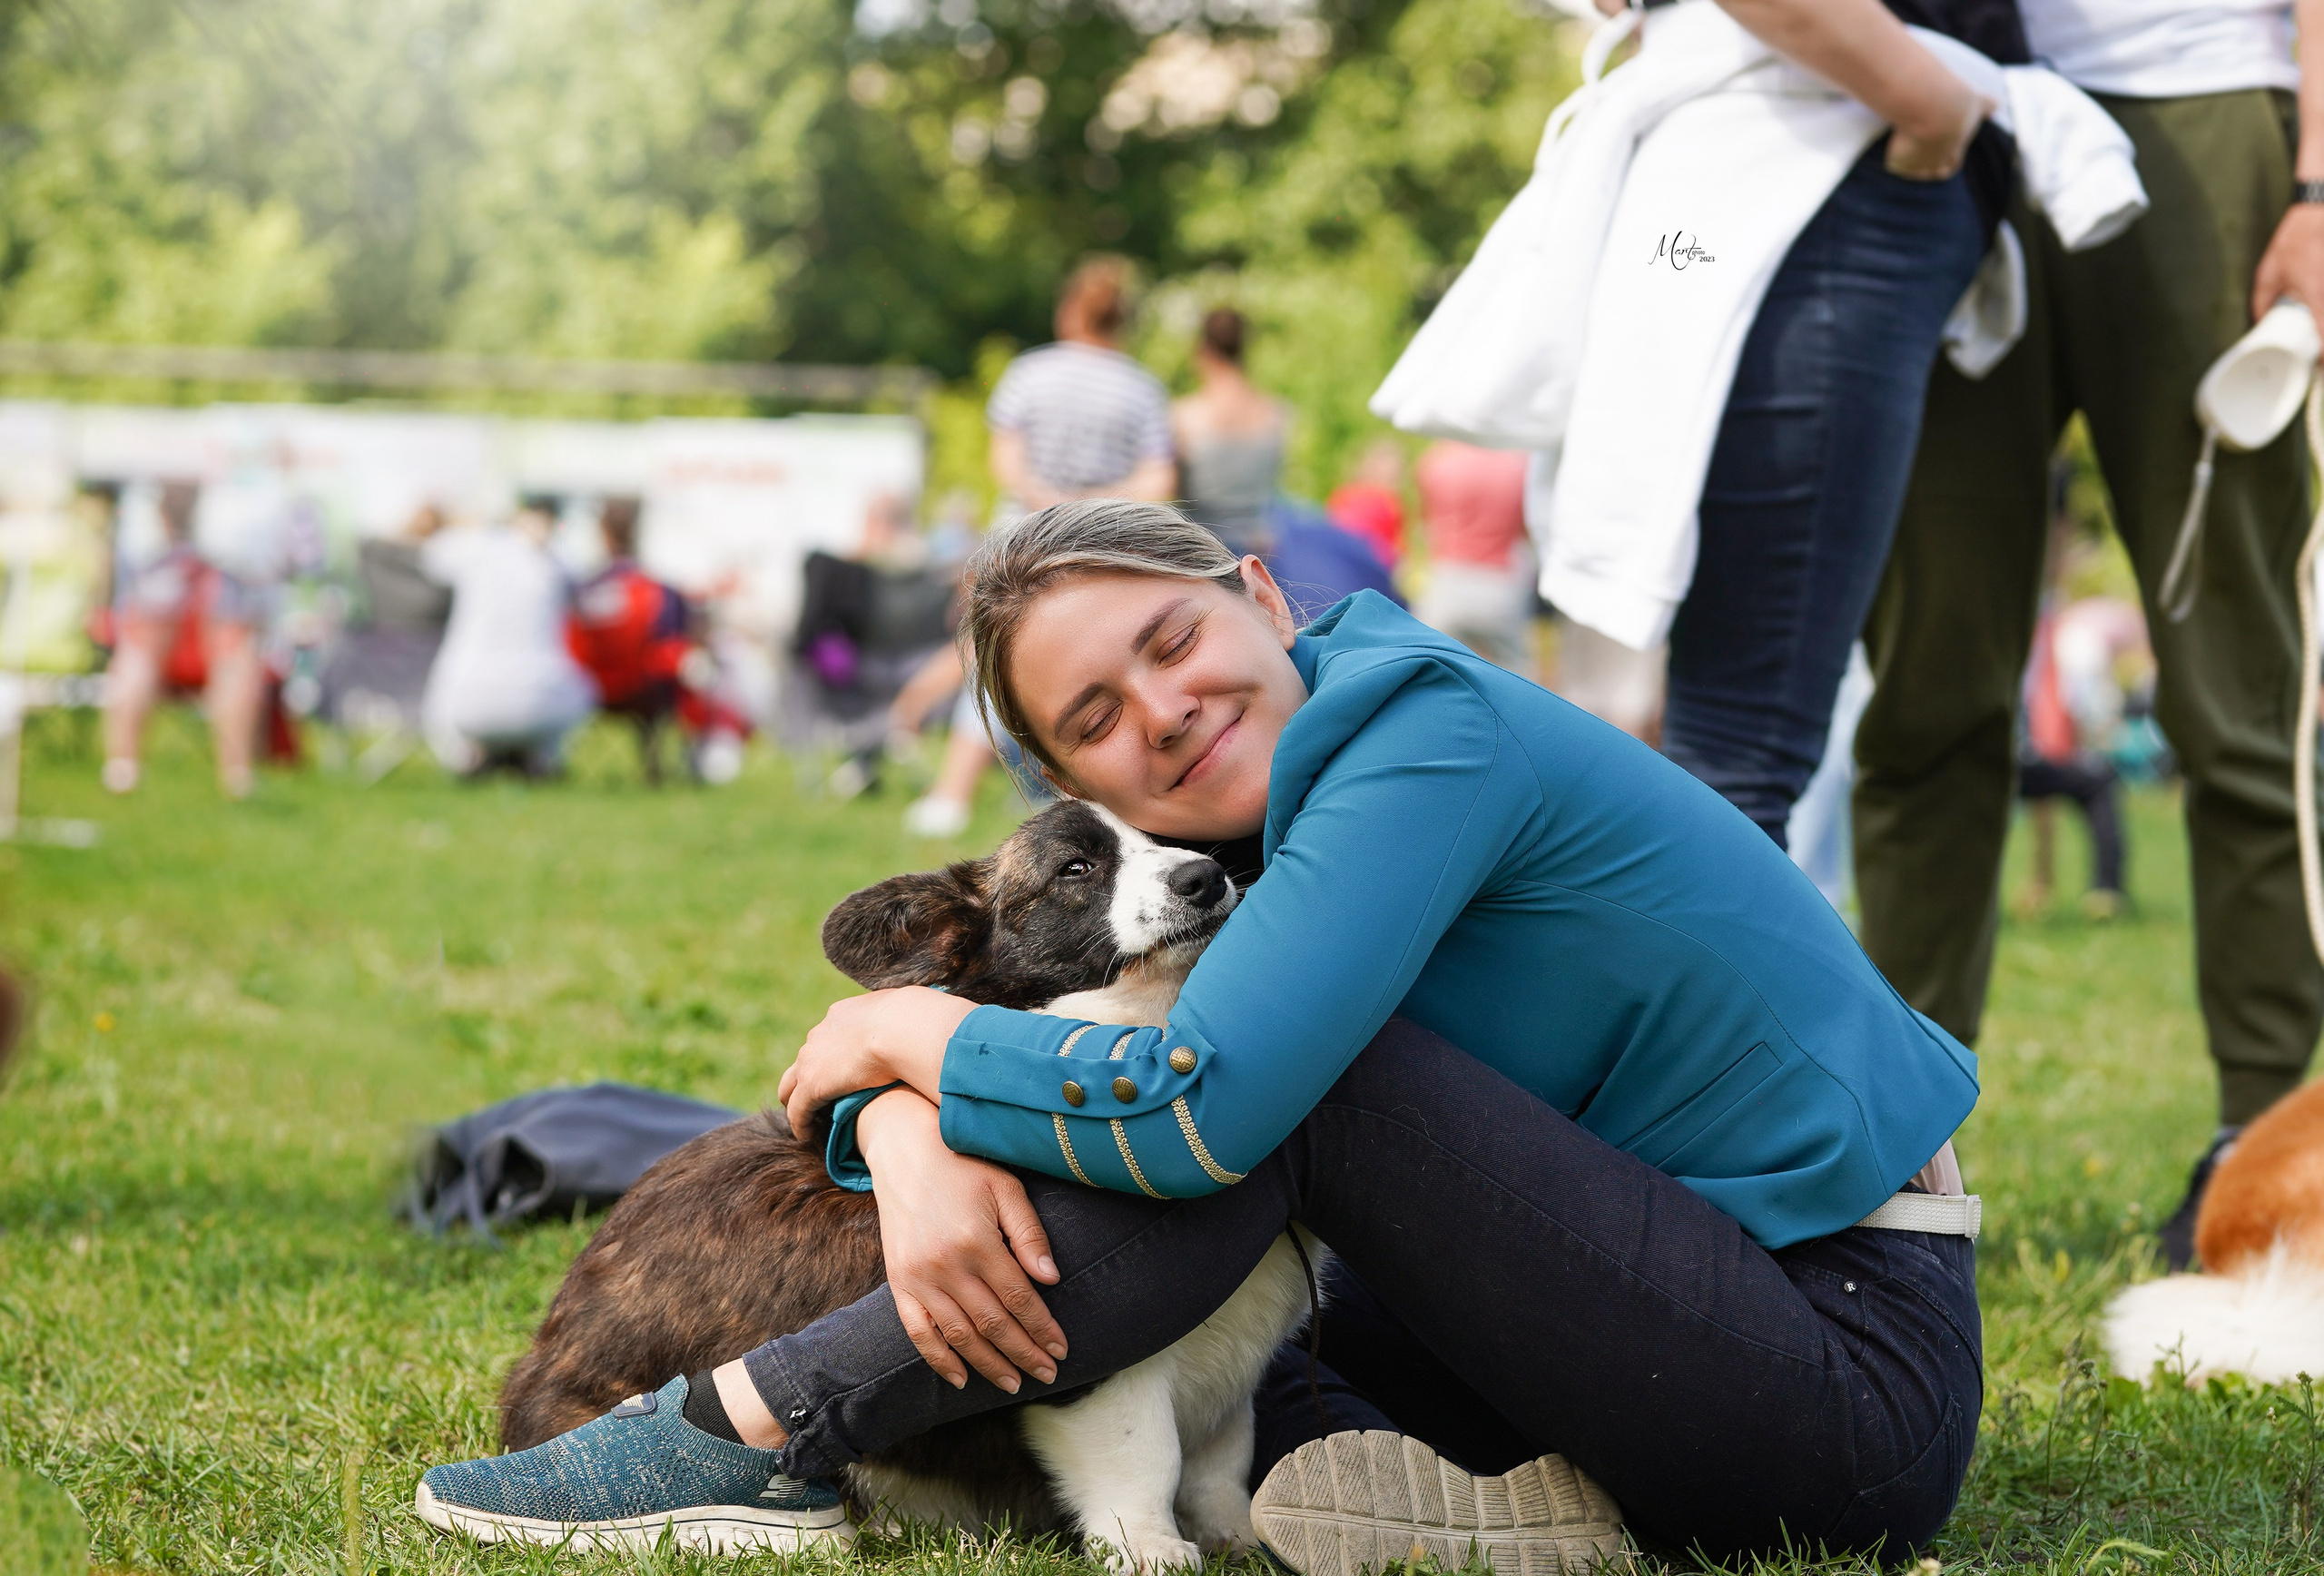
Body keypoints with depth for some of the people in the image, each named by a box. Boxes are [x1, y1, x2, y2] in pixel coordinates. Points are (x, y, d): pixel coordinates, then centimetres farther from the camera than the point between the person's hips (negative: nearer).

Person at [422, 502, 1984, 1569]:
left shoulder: (1429, 724, -17)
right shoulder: (1240, 828, 9)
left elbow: (1196, 1107, -27)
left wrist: (904, 1032, -10)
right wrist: (913, 1142, -18)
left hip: (1856, 1366, -9)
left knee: (1289, 1079, -22)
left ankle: (769, 1426, -16)